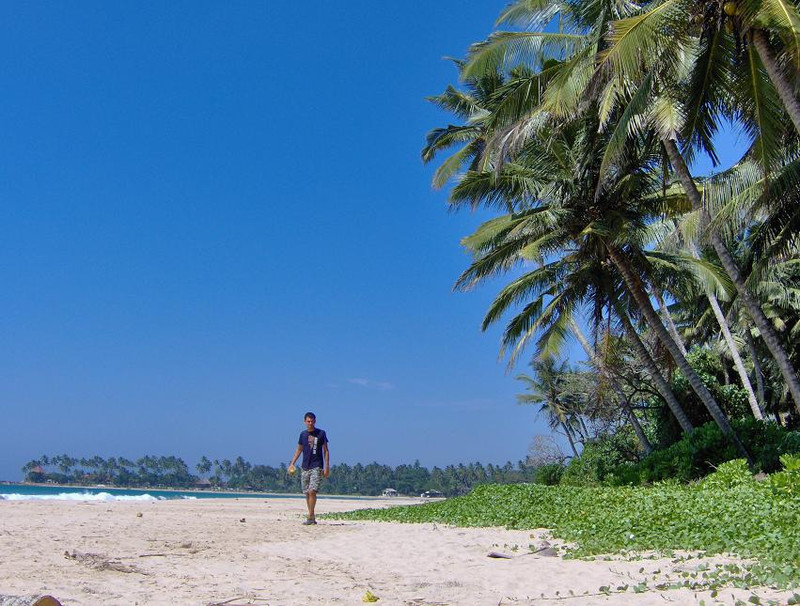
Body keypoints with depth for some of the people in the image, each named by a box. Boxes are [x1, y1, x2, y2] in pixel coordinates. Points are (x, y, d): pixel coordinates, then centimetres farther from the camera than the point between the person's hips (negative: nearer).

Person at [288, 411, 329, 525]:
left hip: (317, 467, -5)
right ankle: (312, 517, 15)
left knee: (312, 491, -16)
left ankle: (310, 517, -12)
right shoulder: (303, 434, 10)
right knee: (307, 493, 6)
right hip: (305, 467, 5)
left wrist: (327, 467, -6)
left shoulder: (321, 433, -1)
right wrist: (292, 463, 9)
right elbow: (299, 450, 19)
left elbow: (326, 451, 1)